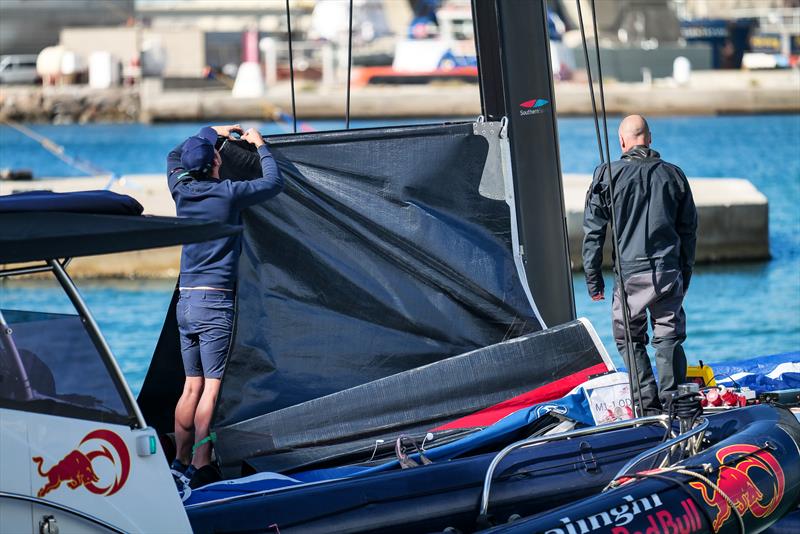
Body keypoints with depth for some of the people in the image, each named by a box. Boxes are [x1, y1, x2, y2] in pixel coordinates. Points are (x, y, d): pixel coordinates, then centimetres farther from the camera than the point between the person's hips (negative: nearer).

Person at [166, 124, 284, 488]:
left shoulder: (181, 191, 6)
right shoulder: (227, 193, -10)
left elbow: (174, 156, 28)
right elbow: (274, 183, 4)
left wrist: (211, 131, 34)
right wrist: (260, 146, 18)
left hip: (186, 300, 6)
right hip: (215, 302, -6)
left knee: (192, 386, 12)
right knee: (211, 387, -6)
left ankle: (180, 463, 14)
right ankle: (200, 468, -9)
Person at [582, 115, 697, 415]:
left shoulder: (608, 175, -1)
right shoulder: (673, 175, 8)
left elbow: (593, 231, 1)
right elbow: (689, 230, 14)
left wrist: (593, 278, 7)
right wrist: (685, 274, 21)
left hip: (630, 272, -2)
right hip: (669, 271, 2)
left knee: (630, 338, 7)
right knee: (669, 337, 8)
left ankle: (648, 404, 0)